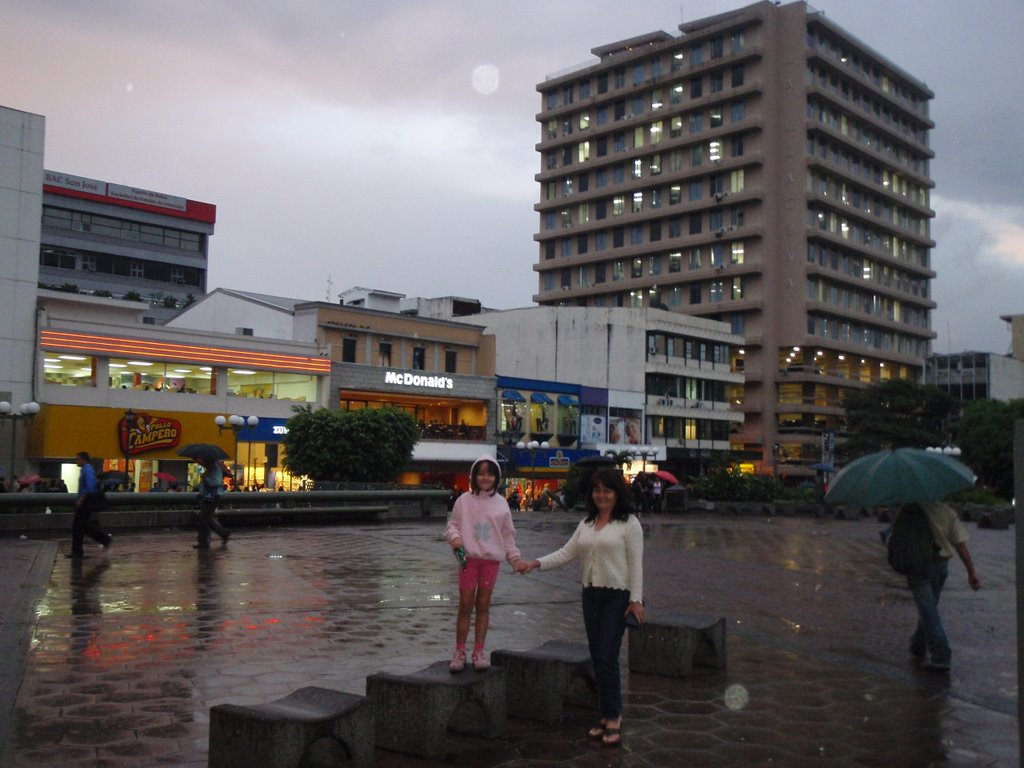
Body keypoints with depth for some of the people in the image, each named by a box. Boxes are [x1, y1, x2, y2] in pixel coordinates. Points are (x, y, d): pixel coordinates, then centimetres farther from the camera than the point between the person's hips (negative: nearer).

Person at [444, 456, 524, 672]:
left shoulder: (501, 503, 6)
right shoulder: (464, 500, 0)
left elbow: (508, 535, 11)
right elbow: (452, 524, 6)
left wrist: (515, 558, 9)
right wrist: (454, 537, -15)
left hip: (492, 559, 2)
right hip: (468, 558, -1)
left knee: (483, 606, 8)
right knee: (465, 605, 0)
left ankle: (479, 652, 16)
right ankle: (459, 652, 9)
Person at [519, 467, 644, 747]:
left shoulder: (629, 523, -5)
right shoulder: (586, 523, 12)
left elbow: (636, 563, -8)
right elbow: (567, 553, 10)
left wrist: (636, 599, -14)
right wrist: (536, 564, -1)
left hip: (617, 596, -6)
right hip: (591, 594, 6)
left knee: (607, 657, -9)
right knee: (597, 658, 9)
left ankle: (613, 717, 5)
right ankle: (608, 716, 20)